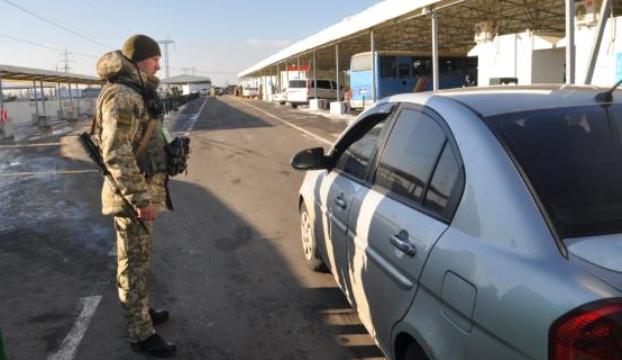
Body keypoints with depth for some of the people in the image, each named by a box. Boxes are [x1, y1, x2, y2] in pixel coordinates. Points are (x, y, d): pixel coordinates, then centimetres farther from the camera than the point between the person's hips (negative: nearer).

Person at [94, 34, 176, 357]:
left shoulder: (136, 93, 14)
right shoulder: (122, 96, -19)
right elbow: (116, 154, -26)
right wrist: (140, 198, -25)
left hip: (142, 190, 10)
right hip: (133, 194, -10)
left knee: (137, 260, 21)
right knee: (134, 264, 0)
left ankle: (141, 311, 36)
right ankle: (140, 334, 11)